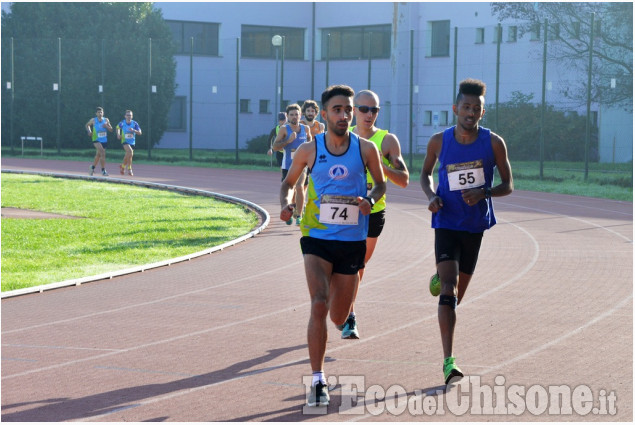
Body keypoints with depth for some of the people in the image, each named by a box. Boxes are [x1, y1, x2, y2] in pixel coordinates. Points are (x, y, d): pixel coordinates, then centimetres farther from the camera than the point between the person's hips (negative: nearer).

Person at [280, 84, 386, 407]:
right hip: (317, 238, -1)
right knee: (319, 305, -20)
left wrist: (370, 199, -10)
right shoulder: (309, 150, -2)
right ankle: (317, 381, -13)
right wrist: (286, 205, -8)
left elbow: (380, 184, 12)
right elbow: (289, 182, 13)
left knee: (339, 318, 11)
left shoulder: (365, 149, -2)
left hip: (352, 241, 1)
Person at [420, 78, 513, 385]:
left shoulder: (494, 143, -7)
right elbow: (425, 173, 12)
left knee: (459, 291, 17)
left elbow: (508, 185, 0)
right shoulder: (439, 141, -5)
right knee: (449, 290, -17)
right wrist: (430, 195, -9)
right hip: (447, 224, -2)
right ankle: (449, 361, -22)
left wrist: (484, 192, -20)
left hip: (476, 225, 2)